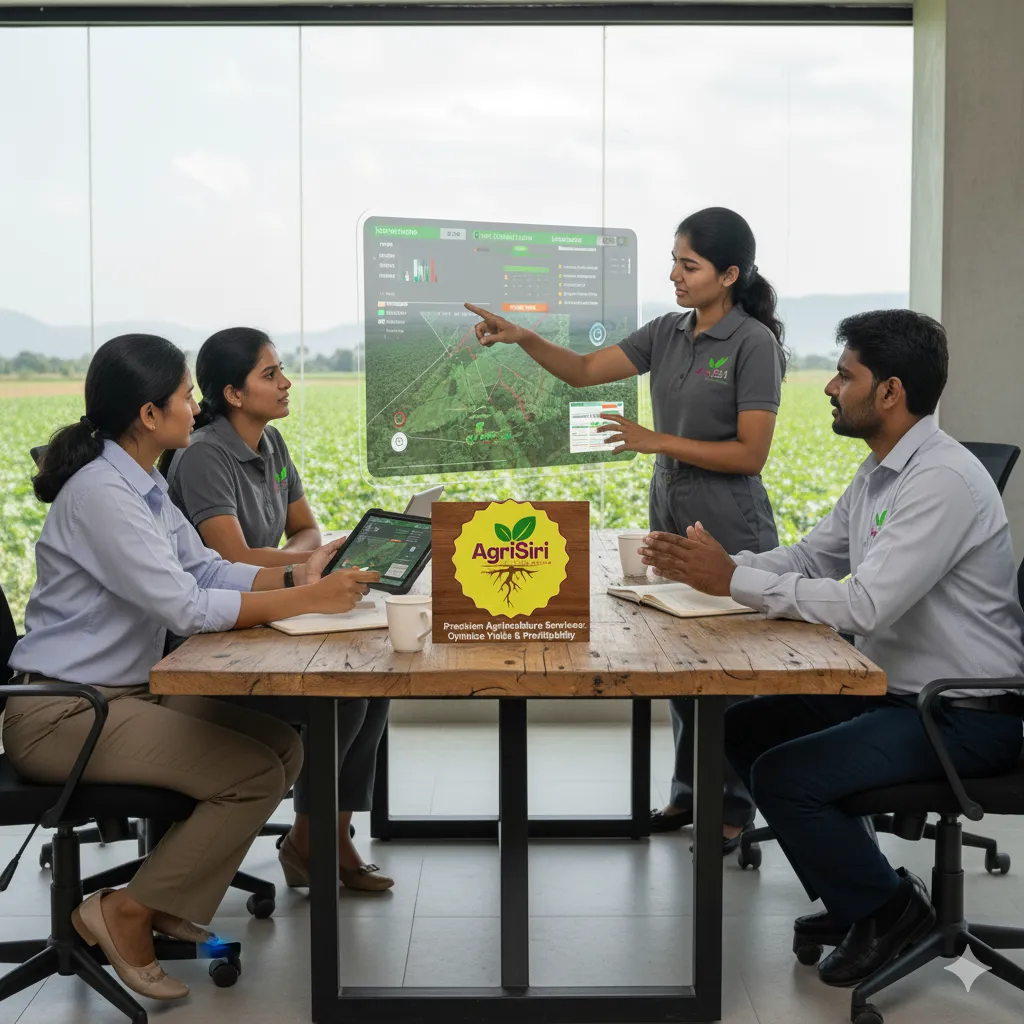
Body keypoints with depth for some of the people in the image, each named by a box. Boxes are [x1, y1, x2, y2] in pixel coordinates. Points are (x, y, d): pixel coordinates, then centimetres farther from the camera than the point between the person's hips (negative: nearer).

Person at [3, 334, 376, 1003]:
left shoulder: (143, 486, 10)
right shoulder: (100, 493, -21)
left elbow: (207, 570, 8)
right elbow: (185, 606, -24)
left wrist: (298, 576, -8)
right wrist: (308, 600, -22)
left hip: (129, 692, 9)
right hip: (60, 713, -9)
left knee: (282, 745, 2)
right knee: (255, 772, -18)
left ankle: (171, 896, 11)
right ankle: (127, 915, -3)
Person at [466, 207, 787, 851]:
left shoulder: (753, 343, -14)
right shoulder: (667, 334, 6)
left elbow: (750, 453, -17)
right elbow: (585, 370, 4)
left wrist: (658, 442, -19)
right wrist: (522, 338, -11)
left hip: (732, 534, -7)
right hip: (671, 521, 7)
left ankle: (733, 809, 18)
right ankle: (690, 792, 29)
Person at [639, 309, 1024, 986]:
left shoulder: (943, 481, -23)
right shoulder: (879, 473, 8)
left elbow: (865, 605, -30)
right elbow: (809, 558, 13)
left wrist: (733, 581, -26)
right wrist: (707, 566, -4)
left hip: (964, 716, -10)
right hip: (895, 690, 10)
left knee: (784, 776, -20)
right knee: (744, 729, 8)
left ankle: (888, 911, 4)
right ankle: (853, 900, 19)